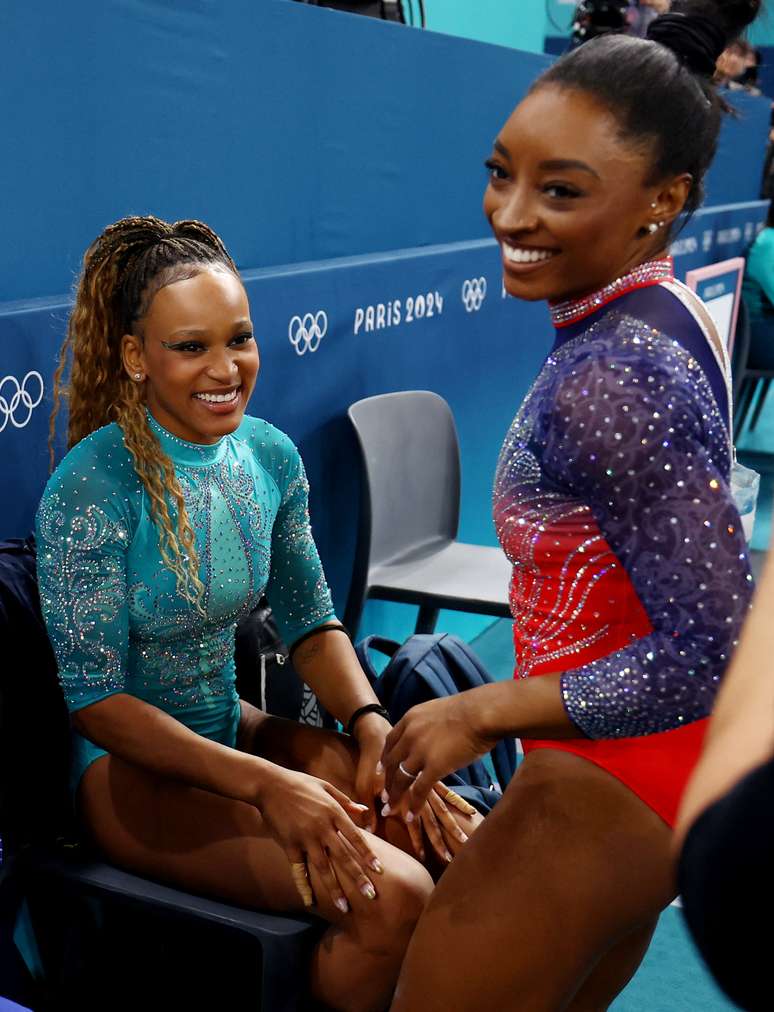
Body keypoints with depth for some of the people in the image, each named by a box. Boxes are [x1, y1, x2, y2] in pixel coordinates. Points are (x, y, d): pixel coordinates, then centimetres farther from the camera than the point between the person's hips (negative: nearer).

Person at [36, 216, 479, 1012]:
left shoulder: (270, 456, -2)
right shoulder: (91, 490, -21)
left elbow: (311, 621, 5)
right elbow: (96, 700, -19)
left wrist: (372, 725, -13)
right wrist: (261, 783, -29)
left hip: (232, 728, 6)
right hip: (127, 767, -6)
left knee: (459, 841, -10)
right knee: (389, 897, -23)